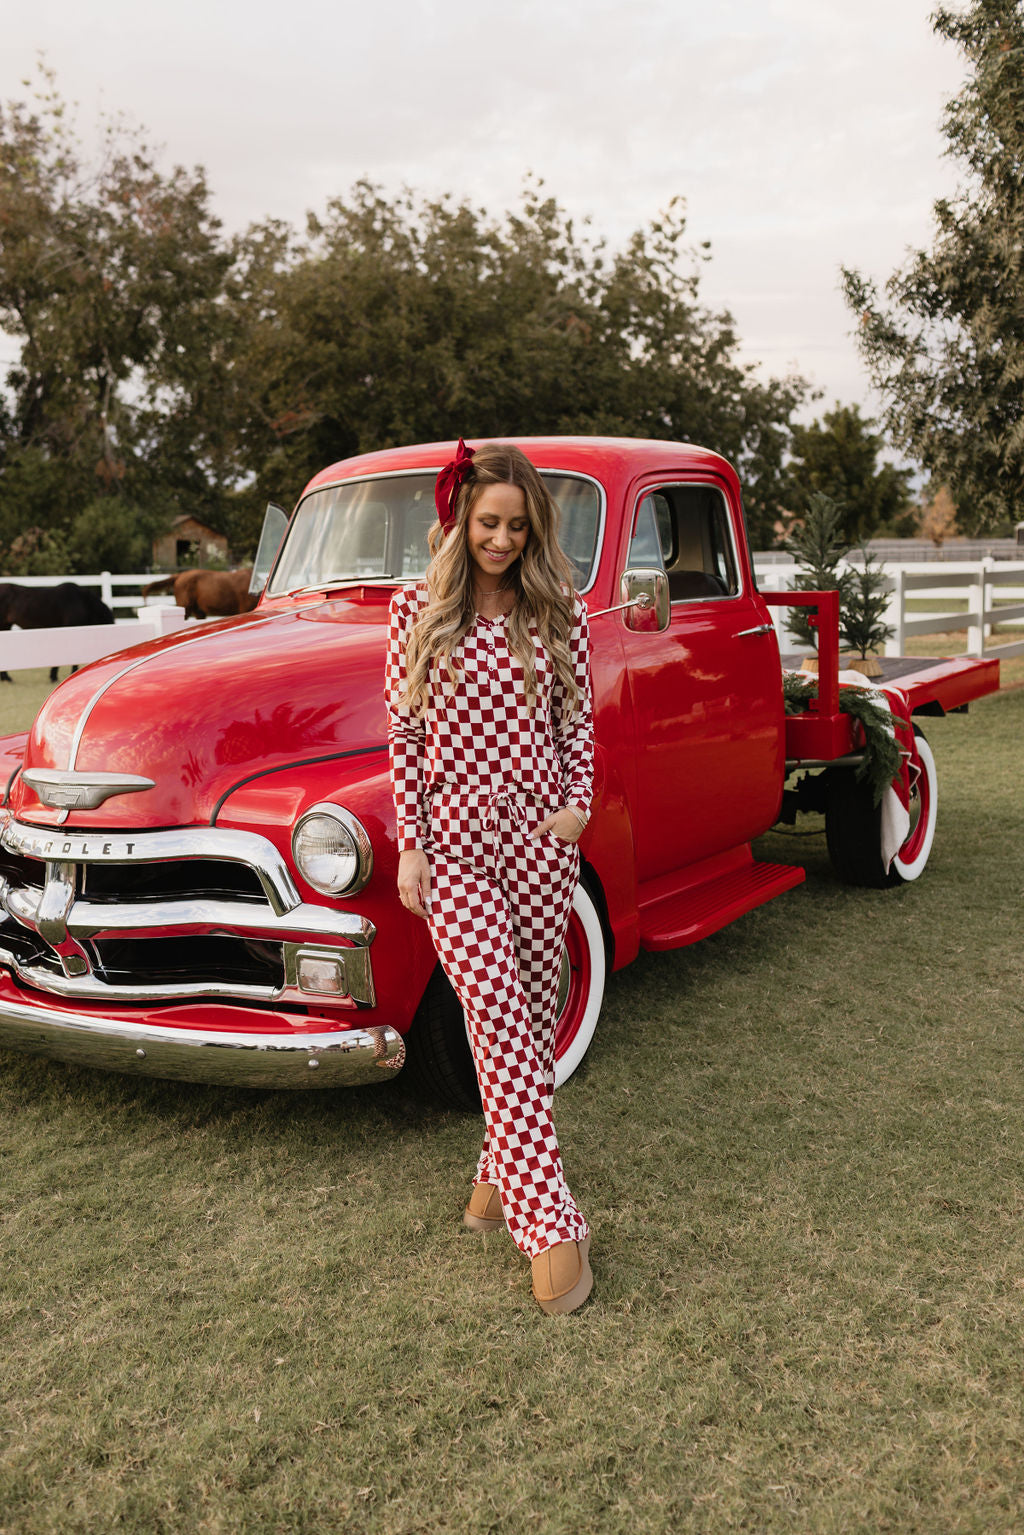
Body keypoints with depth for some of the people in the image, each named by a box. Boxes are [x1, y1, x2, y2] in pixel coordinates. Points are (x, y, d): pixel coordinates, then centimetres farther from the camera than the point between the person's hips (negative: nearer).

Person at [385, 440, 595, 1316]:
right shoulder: (418, 609, 2)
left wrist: (578, 803, -5)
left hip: (539, 835, 2)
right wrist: (409, 845, -3)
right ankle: (552, 1225, -8)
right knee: (498, 1018, -10)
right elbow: (405, 732, 1)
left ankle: (502, 1170, 31)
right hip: (453, 839, -2)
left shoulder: (558, 611, 5)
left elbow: (578, 723, 10)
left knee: (532, 1017, 9)